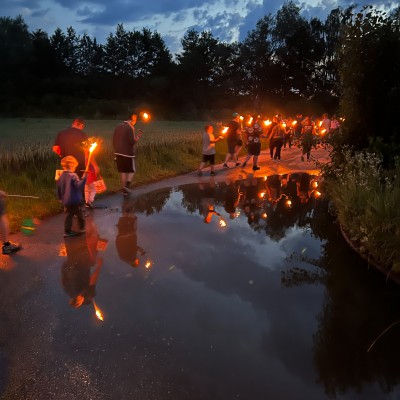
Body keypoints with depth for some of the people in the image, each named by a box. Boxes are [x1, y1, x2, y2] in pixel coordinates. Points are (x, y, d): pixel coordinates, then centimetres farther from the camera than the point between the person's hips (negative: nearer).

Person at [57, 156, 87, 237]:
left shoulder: (61, 177, 7)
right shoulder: (73, 175, -16)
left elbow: (58, 189, 16)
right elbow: (79, 185, -28)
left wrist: (61, 198, 27)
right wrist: (84, 177, -29)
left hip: (66, 201, 6)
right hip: (75, 200, -6)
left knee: (69, 215, 13)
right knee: (79, 214, 11)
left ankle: (67, 231, 11)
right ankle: (82, 228, 22)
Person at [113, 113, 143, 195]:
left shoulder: (118, 126, 10)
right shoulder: (130, 128, -13)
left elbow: (114, 140, 13)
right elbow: (132, 141, -18)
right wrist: (138, 136, -3)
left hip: (118, 152, 6)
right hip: (128, 153, -6)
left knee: (122, 171, 12)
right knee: (132, 170, 8)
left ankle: (124, 189, 14)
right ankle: (127, 185, -11)